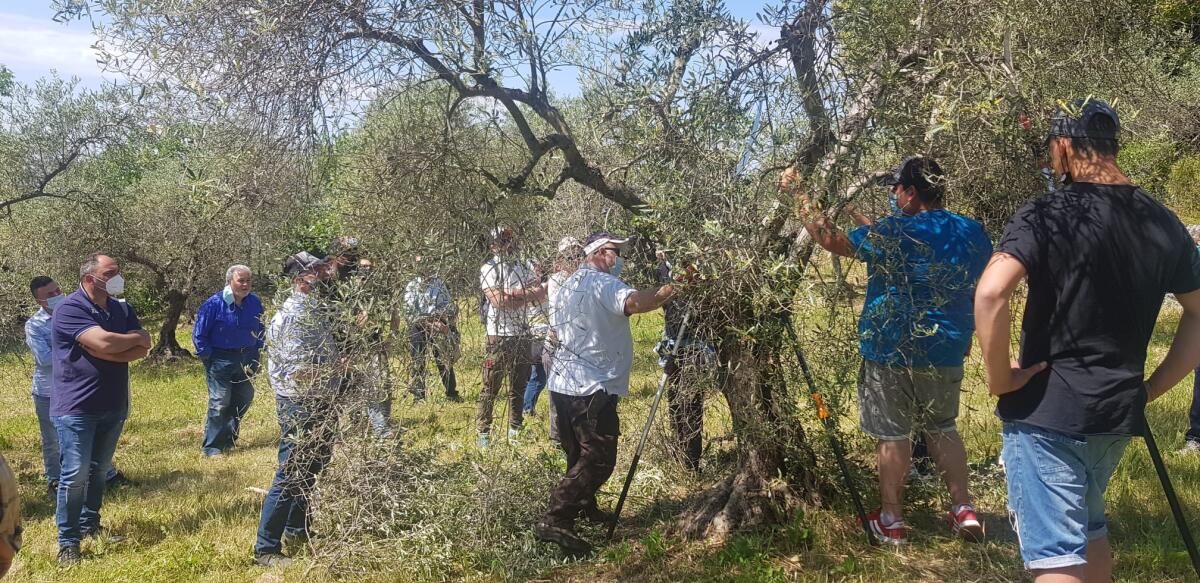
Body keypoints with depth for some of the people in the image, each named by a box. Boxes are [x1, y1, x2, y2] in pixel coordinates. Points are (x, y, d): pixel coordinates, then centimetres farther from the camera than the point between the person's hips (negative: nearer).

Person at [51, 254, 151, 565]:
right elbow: (104, 343, -26)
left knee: (98, 470, 16)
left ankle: (90, 525, 29)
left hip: (113, 406, 6)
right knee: (75, 475, -5)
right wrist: (135, 337, -8)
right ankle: (67, 542, 5)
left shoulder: (122, 309, 8)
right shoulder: (70, 309, -14)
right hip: (76, 408, -6)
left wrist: (106, 353, -17)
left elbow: (141, 349, -2)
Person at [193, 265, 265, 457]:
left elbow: (260, 331, 15)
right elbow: (199, 334, -8)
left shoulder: (255, 303, 0)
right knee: (219, 403, -7)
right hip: (220, 360, -6)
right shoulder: (214, 304, -14)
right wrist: (207, 357, -10)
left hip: (245, 360, 6)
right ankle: (211, 447, 1)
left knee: (244, 399, 13)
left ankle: (228, 438, 32)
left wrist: (255, 357, 11)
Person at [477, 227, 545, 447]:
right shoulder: (488, 269, -3)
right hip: (498, 336, -5)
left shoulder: (525, 267, 12)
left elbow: (541, 293, -1)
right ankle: (483, 432, 3)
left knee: (518, 387, 12)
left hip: (523, 335, 5)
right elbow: (497, 300, -16)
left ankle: (515, 429, 22)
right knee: (490, 388, -3)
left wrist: (512, 293, -12)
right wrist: (525, 295, -7)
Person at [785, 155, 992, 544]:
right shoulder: (974, 233, 2)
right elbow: (981, 291, 13)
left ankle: (891, 519, 13)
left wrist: (800, 197, -2)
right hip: (946, 351, 5)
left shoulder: (892, 233, -15)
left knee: (892, 433, 5)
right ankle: (964, 510, 20)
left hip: (890, 350, -5)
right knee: (942, 428, 21)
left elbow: (832, 240, -11)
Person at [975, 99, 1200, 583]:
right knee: (1087, 528, 26)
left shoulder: (1047, 214, -13)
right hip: (1119, 412, 7)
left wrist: (1000, 377, -14)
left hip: (1046, 411, -7)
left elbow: (990, 294, -27)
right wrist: (1151, 388, 15)